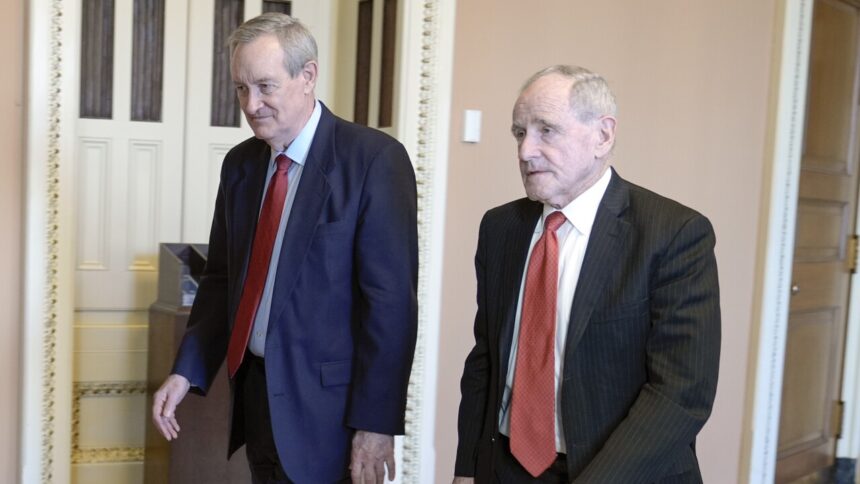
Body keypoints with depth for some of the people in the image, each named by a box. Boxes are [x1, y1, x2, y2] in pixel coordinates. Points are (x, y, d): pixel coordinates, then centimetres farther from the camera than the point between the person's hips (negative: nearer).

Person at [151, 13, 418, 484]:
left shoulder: (374, 158, -14)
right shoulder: (240, 162, 6)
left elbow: (391, 299, -16)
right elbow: (221, 278, 12)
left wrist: (376, 423, -16)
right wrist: (186, 371, 2)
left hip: (326, 404, -6)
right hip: (254, 390, 6)